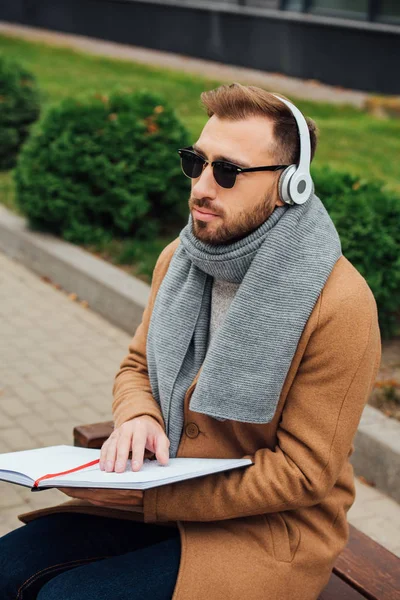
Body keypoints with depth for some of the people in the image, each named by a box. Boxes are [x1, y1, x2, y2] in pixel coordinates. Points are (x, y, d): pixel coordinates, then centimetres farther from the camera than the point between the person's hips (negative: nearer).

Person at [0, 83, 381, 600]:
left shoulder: (339, 303, -22)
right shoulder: (180, 257, 0)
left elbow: (304, 472, -18)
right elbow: (136, 367, 13)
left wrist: (151, 500, -21)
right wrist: (137, 418, -13)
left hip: (273, 527, -6)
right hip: (164, 490, 6)